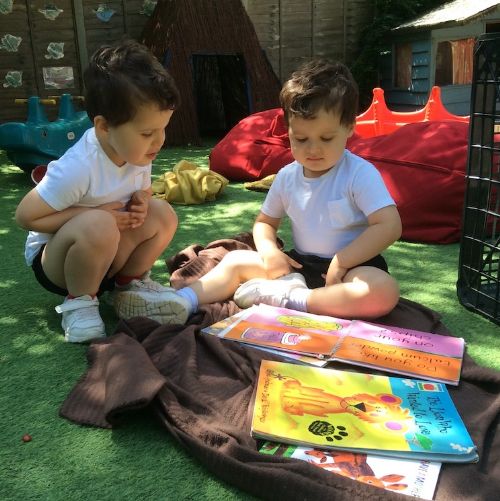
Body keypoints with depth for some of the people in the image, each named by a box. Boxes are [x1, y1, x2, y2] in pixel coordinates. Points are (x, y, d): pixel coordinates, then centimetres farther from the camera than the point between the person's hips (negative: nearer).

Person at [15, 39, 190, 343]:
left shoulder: (137, 153, -10)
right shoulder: (77, 169, -31)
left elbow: (143, 189, 10)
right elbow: (26, 216, -24)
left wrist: (141, 203, -15)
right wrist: (95, 214, -28)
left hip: (102, 253, 6)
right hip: (52, 257, -6)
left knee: (162, 214, -14)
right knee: (98, 227, -38)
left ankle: (130, 285, 3)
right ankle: (79, 302, -12)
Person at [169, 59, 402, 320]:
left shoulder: (360, 174, -14)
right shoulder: (287, 177, 1)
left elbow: (390, 226, -21)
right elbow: (265, 221, 13)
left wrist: (341, 262, -23)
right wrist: (268, 249, -9)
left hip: (352, 265, -4)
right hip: (300, 265, 5)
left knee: (385, 291, -36)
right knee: (236, 260, -4)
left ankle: (290, 298, -32)